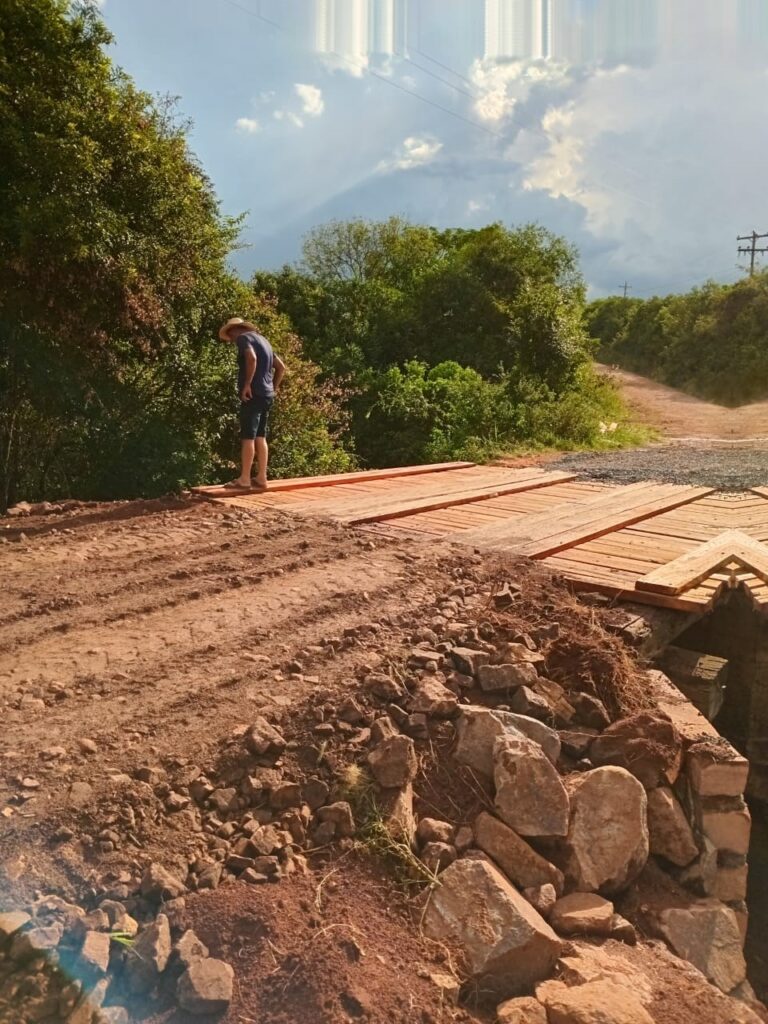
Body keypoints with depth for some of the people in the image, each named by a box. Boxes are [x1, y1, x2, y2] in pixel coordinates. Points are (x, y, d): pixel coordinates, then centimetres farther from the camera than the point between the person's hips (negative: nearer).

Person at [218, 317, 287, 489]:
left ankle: (244, 480, -5)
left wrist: (247, 384, -19)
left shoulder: (243, 338, -4)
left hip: (253, 394, -9)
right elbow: (281, 366, 23)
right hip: (266, 395, 9)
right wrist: (274, 387, 18)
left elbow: (252, 358, -24)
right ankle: (261, 479, 8)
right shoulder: (262, 339, 23)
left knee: (248, 437, -7)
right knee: (260, 437, 8)